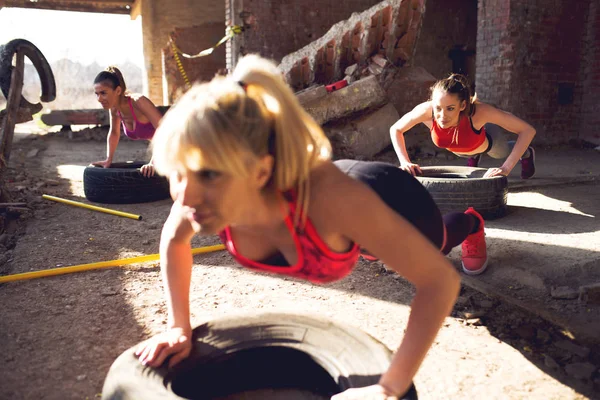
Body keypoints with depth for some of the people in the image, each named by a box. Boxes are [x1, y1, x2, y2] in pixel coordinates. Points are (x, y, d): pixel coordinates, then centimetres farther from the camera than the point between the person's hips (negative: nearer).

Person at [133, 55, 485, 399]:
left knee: (437, 245, 35)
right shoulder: (201, 189, -36)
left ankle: (470, 224, 69)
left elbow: (441, 278, -39)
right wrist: (179, 327, -14)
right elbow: (174, 240, -11)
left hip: (392, 201, -2)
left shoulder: (326, 194, -50)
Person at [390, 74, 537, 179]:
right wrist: (405, 162, -35)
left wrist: (506, 167, -48)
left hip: (486, 142, 0)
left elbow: (528, 130, -40)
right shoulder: (427, 110, -43)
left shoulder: (478, 111, -47)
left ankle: (526, 154, 67)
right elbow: (395, 130, -24)